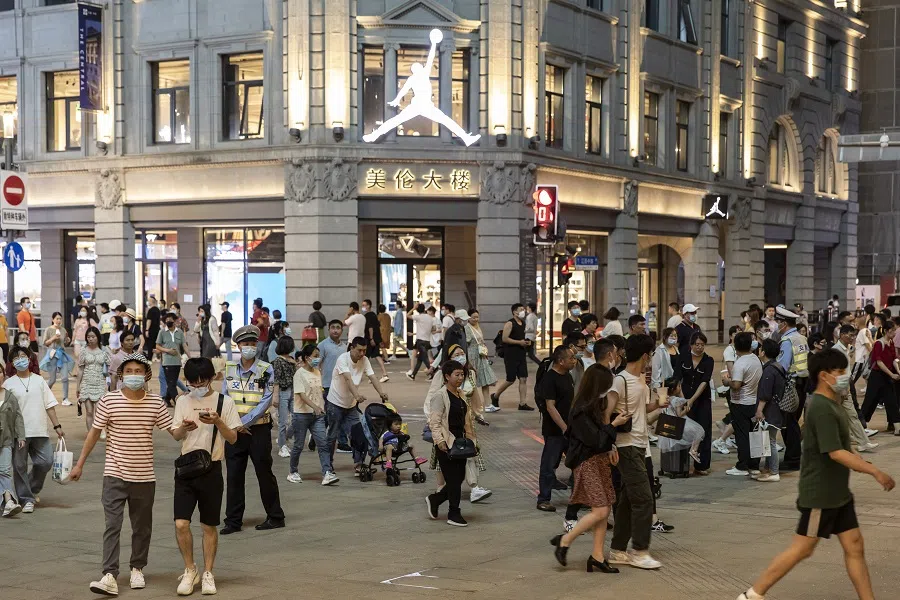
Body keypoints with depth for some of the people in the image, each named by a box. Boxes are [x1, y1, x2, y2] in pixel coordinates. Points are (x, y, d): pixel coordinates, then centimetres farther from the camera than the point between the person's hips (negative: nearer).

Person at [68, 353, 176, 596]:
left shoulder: (156, 403, -1)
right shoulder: (109, 401, -5)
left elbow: (174, 432, 0)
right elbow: (94, 433, 3)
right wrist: (79, 464, 5)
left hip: (144, 477, 2)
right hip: (115, 475, -2)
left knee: (142, 527, 13)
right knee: (112, 525, -11)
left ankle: (137, 568, 30)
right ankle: (109, 576, -16)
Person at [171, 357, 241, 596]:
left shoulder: (225, 402, -3)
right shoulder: (183, 401, 5)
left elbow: (233, 438, -3)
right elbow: (176, 435, 7)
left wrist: (218, 422, -20)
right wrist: (184, 427, -15)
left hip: (211, 469, -2)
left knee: (209, 526, 7)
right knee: (181, 524, -7)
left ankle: (207, 574, 20)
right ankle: (190, 570, 12)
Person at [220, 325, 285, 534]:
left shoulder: (266, 370, -5)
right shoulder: (229, 369, 5)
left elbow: (266, 401, -10)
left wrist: (244, 422, -14)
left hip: (259, 429, -3)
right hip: (234, 429, 3)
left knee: (264, 473, 5)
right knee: (234, 475, 4)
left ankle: (275, 517, 17)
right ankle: (233, 521, 9)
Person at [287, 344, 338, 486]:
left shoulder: (317, 372, 11)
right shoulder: (300, 374, -10)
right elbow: (301, 394, -20)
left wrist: (322, 409, 17)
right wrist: (314, 406, -32)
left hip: (317, 415, 6)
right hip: (302, 414, -6)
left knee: (323, 444, -7)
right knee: (299, 445, 5)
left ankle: (327, 474, -14)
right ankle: (293, 473, 22)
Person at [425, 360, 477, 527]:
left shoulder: (461, 395, 13)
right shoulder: (440, 396, -13)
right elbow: (435, 422, -17)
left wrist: (470, 438, 16)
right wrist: (440, 441, -24)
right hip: (446, 444, -8)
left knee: (459, 477, 10)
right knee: (453, 479, -3)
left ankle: (434, 500, 28)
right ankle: (454, 514, 7)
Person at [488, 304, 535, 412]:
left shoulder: (523, 324, 13)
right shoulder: (510, 324, -11)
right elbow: (504, 338, -19)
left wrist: (527, 342, 8)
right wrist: (519, 342, -19)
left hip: (521, 355, 7)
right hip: (511, 355, -7)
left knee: (523, 379, 2)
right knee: (511, 379, -4)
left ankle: (522, 404, 5)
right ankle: (495, 396, 18)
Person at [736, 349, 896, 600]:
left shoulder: (831, 405, 11)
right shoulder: (822, 409, -21)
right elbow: (836, 453, -26)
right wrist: (875, 472, -25)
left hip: (838, 493, 9)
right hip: (820, 494, -9)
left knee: (854, 546, 8)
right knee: (802, 549, -2)